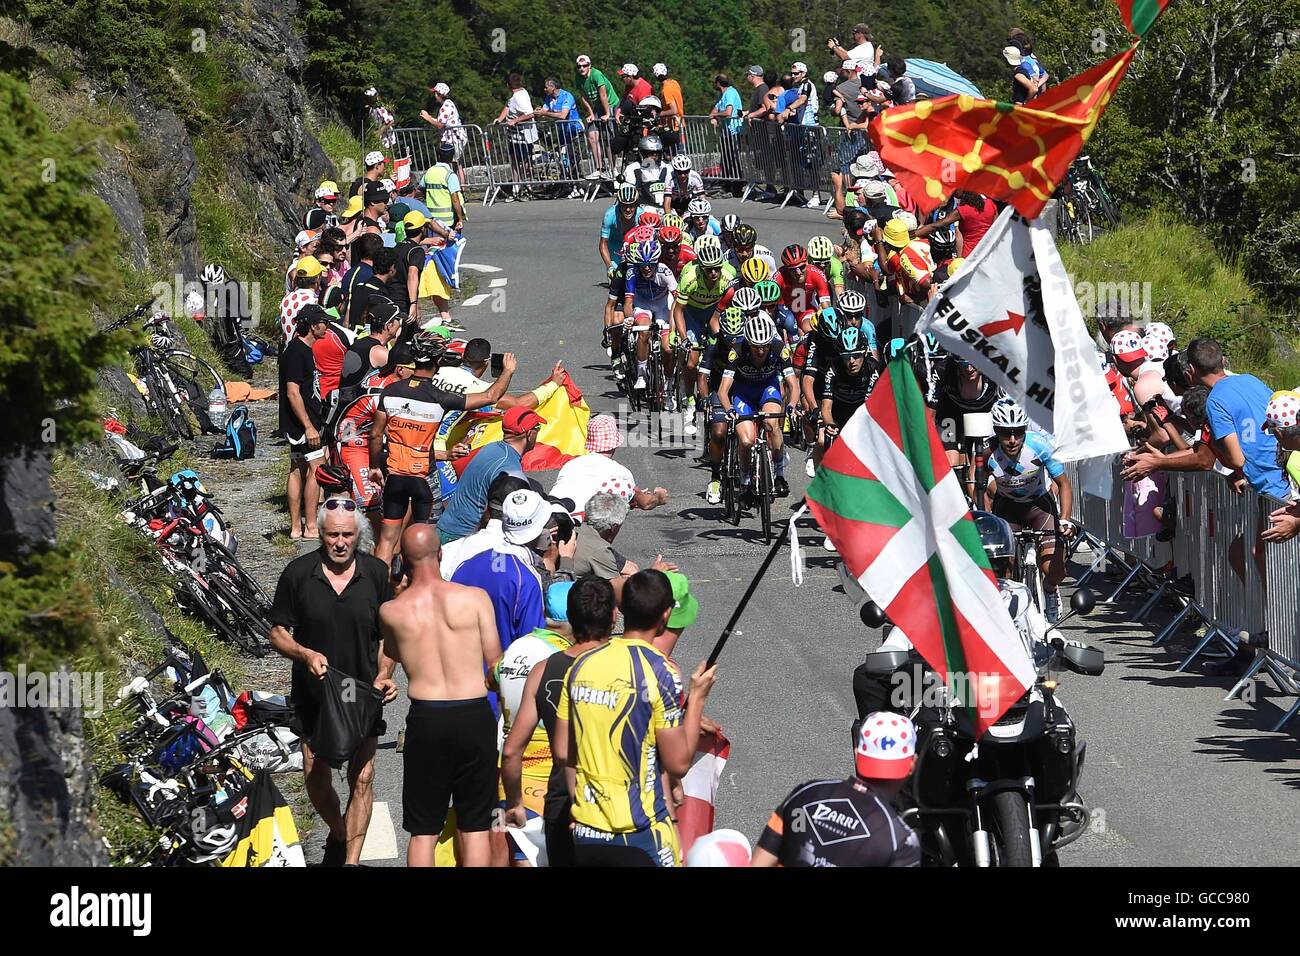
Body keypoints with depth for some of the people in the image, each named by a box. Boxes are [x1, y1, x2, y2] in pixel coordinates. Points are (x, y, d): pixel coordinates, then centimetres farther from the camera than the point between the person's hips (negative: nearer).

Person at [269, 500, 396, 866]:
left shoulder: (376, 573, -3)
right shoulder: (297, 574, -7)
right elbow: (278, 633, 0)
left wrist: (384, 676, -9)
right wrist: (306, 654, -19)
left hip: (364, 690, 0)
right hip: (313, 693, 0)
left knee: (362, 777, -4)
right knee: (316, 775, 6)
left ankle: (352, 860, 3)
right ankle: (338, 834, 35)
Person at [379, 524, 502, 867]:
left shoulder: (392, 611, -3)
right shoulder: (475, 598, -6)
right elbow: (496, 663, 0)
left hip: (426, 718, 0)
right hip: (475, 713, 0)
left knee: (423, 830, 9)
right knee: (475, 826, 9)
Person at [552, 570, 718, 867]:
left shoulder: (583, 665, 5)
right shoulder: (659, 672, -14)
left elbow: (562, 751, 10)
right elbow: (678, 763, -12)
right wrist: (697, 698, -2)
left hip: (585, 831, 6)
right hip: (639, 833, -6)